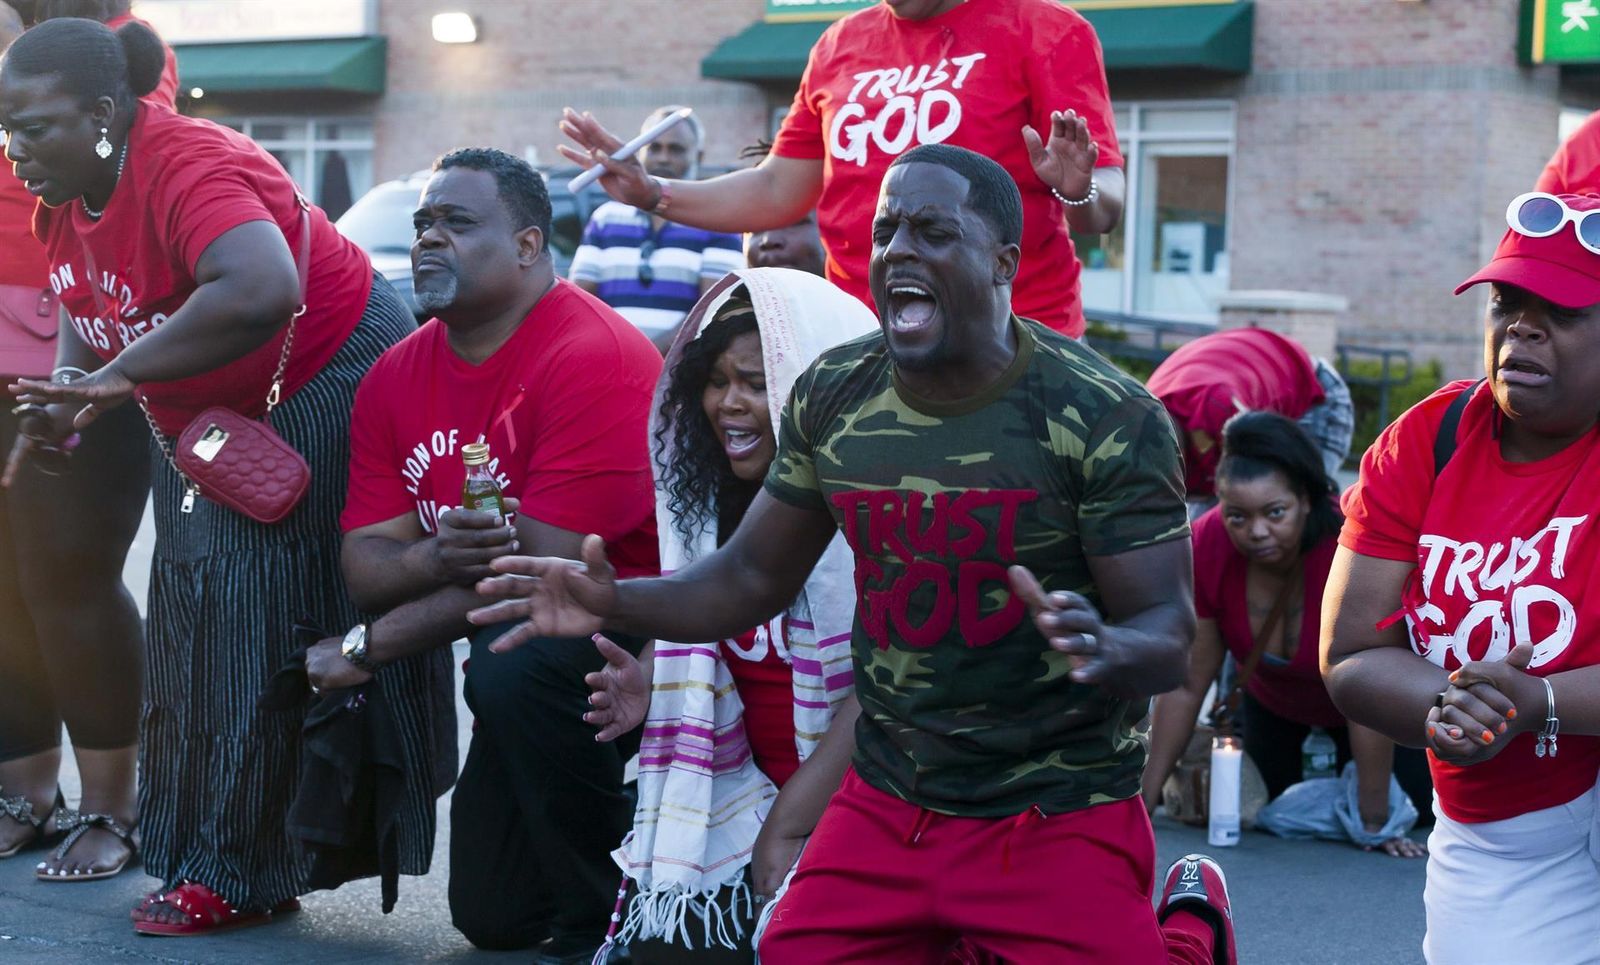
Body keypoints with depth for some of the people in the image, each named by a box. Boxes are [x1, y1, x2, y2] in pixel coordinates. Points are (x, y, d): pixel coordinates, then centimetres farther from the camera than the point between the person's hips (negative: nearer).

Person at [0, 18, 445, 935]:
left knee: (267, 626, -8)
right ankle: (203, 851, 23)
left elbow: (260, 291, -49)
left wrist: (120, 378, -42)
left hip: (325, 378, -10)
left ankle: (237, 871, 0)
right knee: (196, 616, 12)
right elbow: (86, 303, 15)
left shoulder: (185, 169, -31)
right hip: (201, 421, 10)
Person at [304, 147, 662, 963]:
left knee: (514, 667, -38)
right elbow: (364, 560, -5)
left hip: (638, 641, -7)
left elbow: (542, 573, -27)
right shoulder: (395, 378, 1)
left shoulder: (595, 359, -23)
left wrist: (367, 648, -20)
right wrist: (435, 562, -31)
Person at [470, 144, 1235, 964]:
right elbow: (751, 576, 7)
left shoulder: (1108, 418, -16)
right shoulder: (832, 396, -2)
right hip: (885, 804, 4)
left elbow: (1168, 634, -15)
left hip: (1058, 818, -4)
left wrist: (1104, 650, -39)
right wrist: (616, 603, -10)